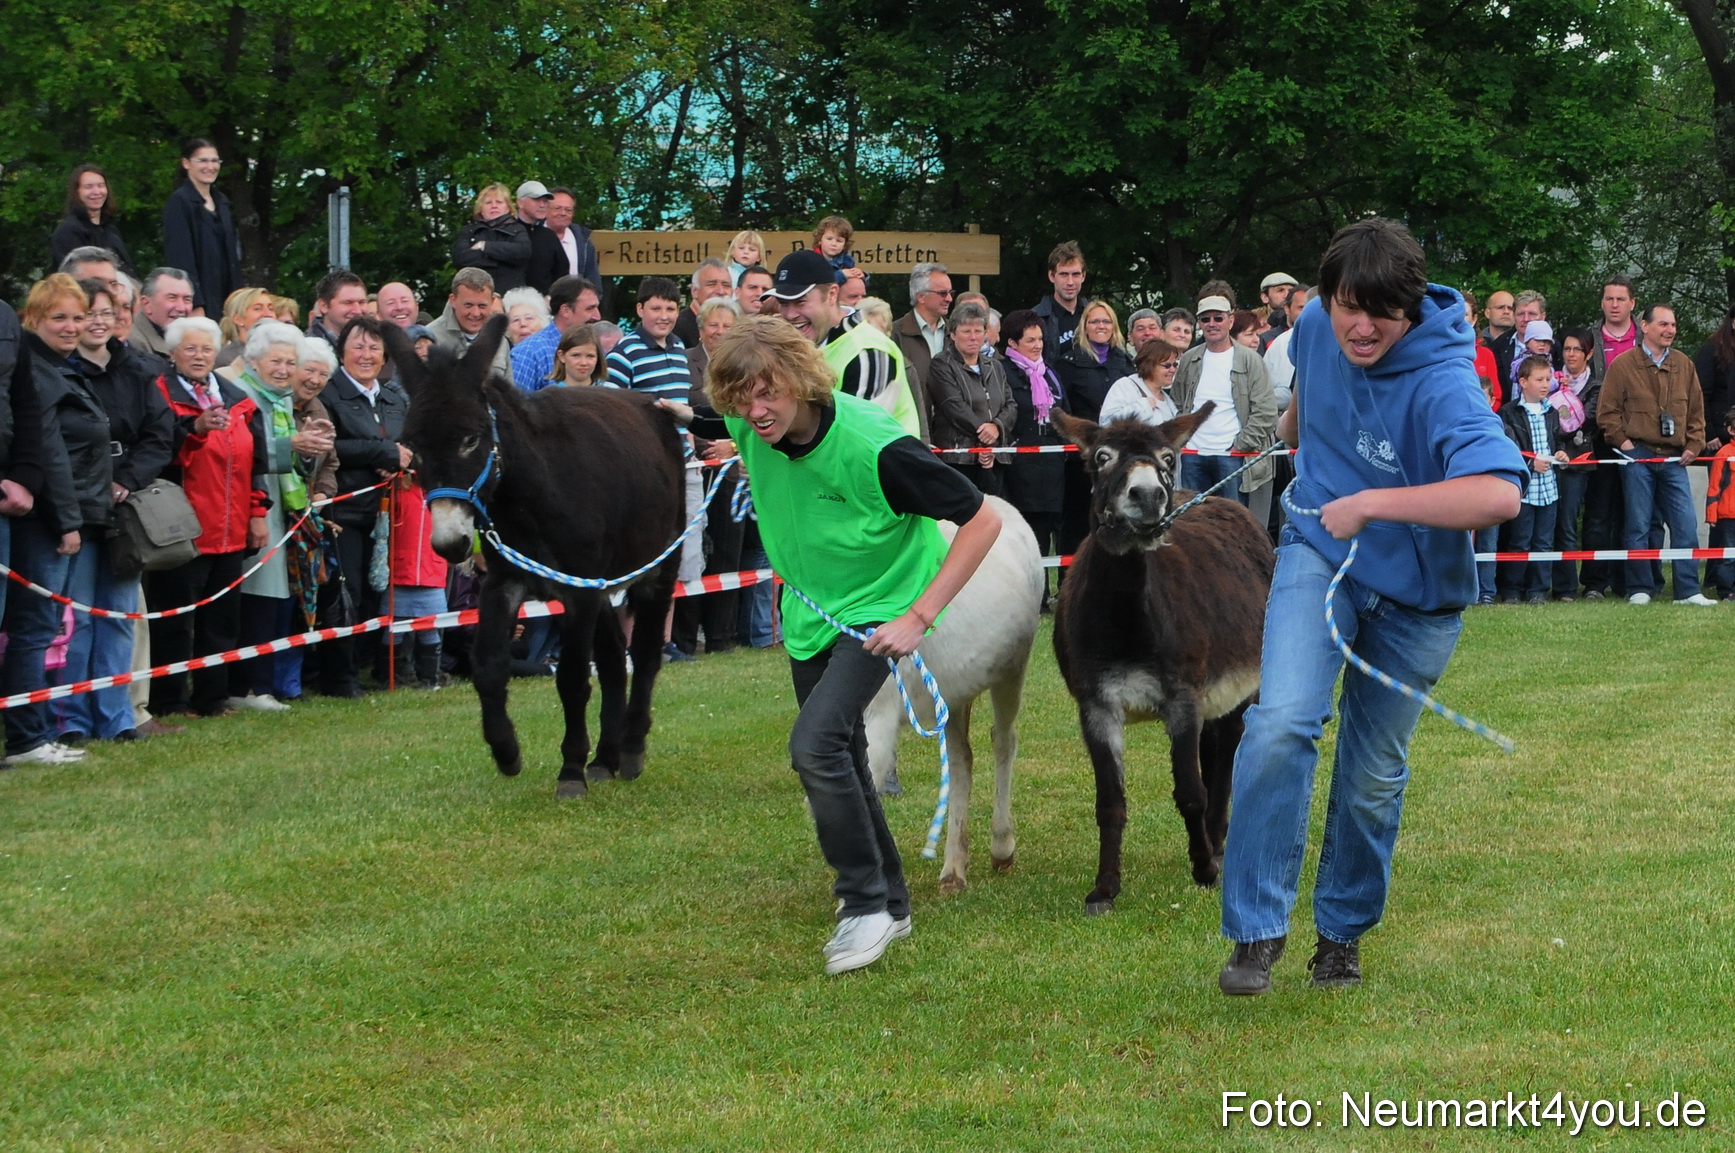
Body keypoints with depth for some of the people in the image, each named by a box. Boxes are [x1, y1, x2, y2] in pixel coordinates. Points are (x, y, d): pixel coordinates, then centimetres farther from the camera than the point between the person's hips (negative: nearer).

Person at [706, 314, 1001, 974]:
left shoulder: (874, 447, -31)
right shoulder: (749, 430, -14)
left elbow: (982, 520, -23)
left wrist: (919, 616, -26)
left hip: (878, 610, -7)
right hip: (808, 613, 7)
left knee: (815, 743, -24)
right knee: (841, 762, 14)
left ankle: (866, 903, -13)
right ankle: (890, 904, 30)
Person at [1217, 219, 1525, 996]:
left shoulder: (1441, 383, -30)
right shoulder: (1317, 325, -12)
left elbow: (1499, 495, -48)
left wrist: (1371, 504, -43)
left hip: (1415, 590, -3)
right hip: (1320, 554, 3)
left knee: (1374, 774, 8)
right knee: (1282, 723, -20)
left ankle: (1343, 932, 31)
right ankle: (1256, 929, -13)